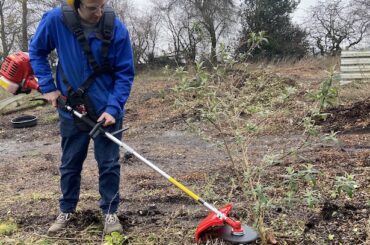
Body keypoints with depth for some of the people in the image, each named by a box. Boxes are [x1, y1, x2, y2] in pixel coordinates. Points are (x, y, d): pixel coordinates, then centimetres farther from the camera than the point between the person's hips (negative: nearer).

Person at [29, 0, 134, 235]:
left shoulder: (117, 29, -17)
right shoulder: (55, 20, -15)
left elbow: (125, 74, -10)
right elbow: (37, 51, 3)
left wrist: (113, 108, -19)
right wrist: (48, 87, -5)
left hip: (107, 109, -1)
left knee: (109, 162, 5)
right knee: (70, 162, 15)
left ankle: (110, 212, 22)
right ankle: (66, 210, 34)